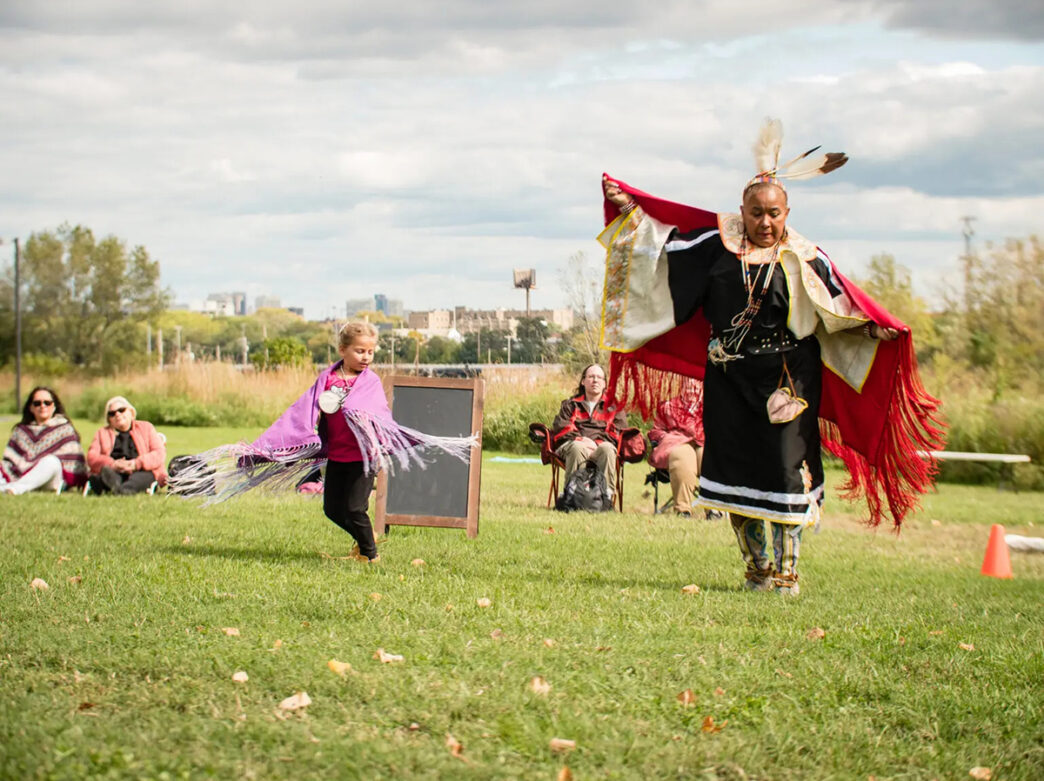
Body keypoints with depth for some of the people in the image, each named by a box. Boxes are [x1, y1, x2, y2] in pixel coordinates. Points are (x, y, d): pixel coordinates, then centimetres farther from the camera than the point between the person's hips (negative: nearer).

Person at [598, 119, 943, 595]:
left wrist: (870, 326, -18)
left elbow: (838, 305, -3)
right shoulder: (718, 245, 5)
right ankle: (757, 569, 14)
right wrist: (631, 211, 14)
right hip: (729, 379, 3)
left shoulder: (802, 259, 0)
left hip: (786, 380, -3)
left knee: (786, 468, -9)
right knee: (736, 472, 4)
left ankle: (786, 572, -2)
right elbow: (666, 244, 15)